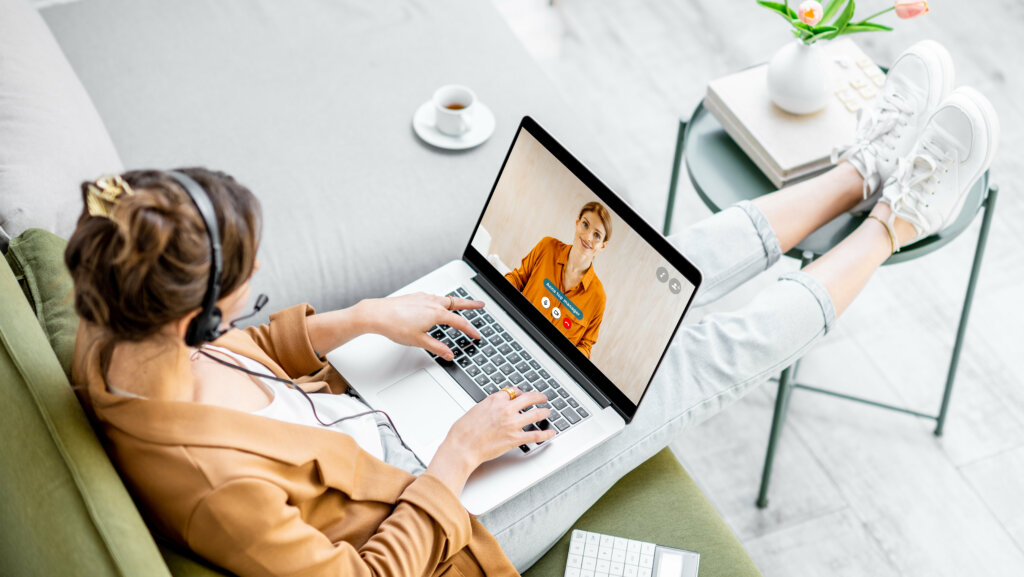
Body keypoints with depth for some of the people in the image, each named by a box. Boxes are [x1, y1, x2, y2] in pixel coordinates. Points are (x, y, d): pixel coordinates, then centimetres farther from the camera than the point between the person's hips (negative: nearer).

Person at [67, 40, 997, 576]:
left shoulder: (120, 340, -14)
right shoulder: (208, 478, -38)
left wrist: (363, 318, -7)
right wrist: (458, 456, -21)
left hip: (374, 424, 7)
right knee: (708, 357, -5)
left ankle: (863, 173, 19)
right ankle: (896, 218, 18)